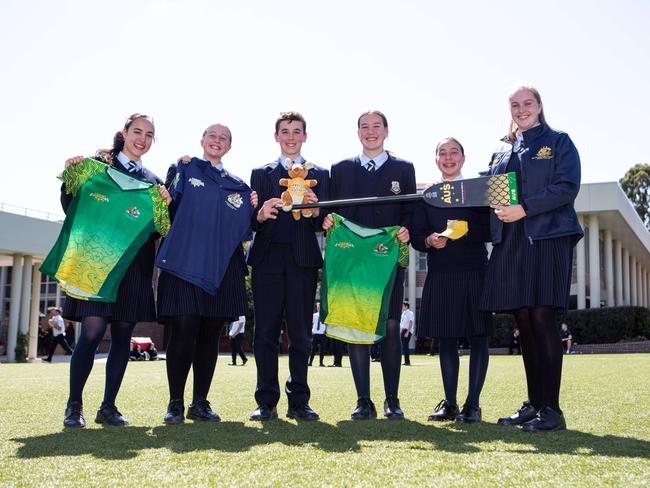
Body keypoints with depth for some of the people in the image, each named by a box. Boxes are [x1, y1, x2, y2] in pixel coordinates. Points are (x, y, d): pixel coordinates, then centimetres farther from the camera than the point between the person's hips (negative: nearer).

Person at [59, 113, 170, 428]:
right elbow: (72, 208, 1)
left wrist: (165, 204, -5)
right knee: (92, 332, -10)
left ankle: (108, 406, 11)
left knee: (123, 336, 3)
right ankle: (74, 406, 3)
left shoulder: (153, 180, 16)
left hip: (136, 268, 4)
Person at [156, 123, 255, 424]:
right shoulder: (183, 169, 11)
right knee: (183, 332, -9)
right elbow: (167, 210, 0)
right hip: (184, 262, -3)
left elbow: (243, 230, 14)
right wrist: (176, 174, -14)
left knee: (210, 335, 4)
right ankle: (175, 403, 2)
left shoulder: (238, 186, 20)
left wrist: (253, 210, -2)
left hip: (221, 267, 4)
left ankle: (200, 403, 12)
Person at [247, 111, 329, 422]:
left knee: (301, 335, 2)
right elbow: (250, 221, 6)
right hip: (267, 260, 0)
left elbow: (325, 224, 5)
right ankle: (266, 402, 7)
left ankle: (299, 402, 9)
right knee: (265, 334, 0)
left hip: (303, 261, 0)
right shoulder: (261, 174, 15)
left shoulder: (319, 175, 14)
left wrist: (315, 212, -16)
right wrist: (261, 215, -16)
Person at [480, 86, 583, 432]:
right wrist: (496, 207, -5)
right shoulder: (501, 152, 22)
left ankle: (551, 408, -6)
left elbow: (568, 187, -6)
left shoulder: (559, 142, 7)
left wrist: (524, 208, -17)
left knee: (541, 317, -11)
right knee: (523, 320, 4)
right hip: (509, 242, 5)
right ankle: (534, 403, 12)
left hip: (547, 237, -5)